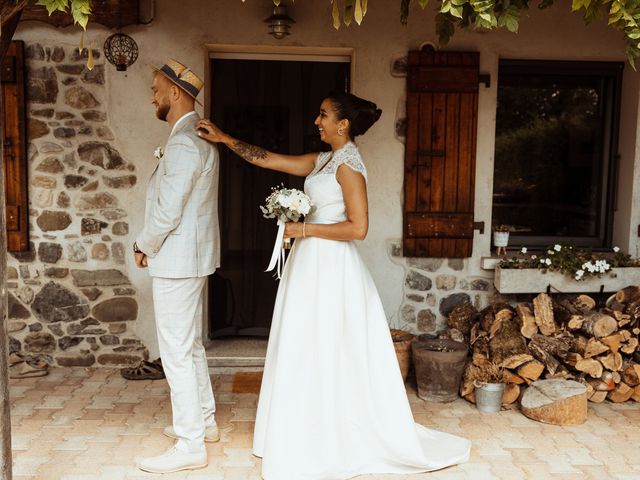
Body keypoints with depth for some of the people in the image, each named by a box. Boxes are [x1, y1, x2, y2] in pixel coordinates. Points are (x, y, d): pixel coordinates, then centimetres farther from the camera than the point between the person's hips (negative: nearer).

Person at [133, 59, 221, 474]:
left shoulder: (183, 144, -19)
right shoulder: (202, 138, 13)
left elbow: (167, 212, -22)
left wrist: (144, 247, -6)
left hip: (177, 259, -11)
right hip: (193, 256, 11)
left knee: (178, 353, -3)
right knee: (191, 345, 20)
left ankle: (190, 446, 7)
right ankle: (205, 421, 33)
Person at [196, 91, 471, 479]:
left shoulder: (349, 165, -14)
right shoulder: (322, 160, 12)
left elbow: (358, 228, -20)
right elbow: (269, 159, 13)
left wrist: (304, 229, -16)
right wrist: (224, 139, 10)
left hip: (331, 267, -9)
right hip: (314, 264, 9)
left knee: (325, 354, -1)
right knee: (311, 353, 15)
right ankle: (315, 439, 28)